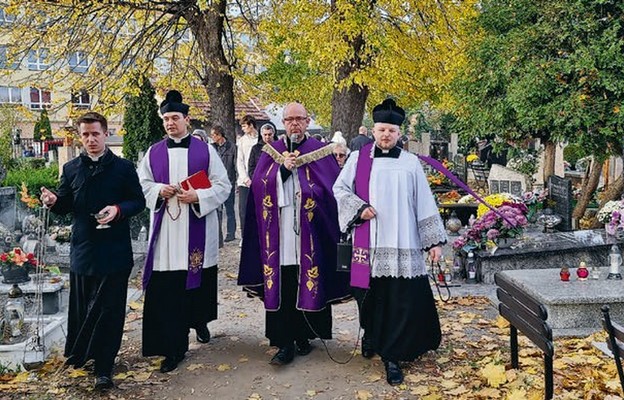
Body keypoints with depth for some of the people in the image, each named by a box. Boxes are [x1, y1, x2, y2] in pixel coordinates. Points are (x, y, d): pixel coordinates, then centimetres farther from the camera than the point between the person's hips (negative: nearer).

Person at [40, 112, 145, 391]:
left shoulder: (123, 168, 1)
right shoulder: (71, 169, 10)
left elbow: (139, 201, 2)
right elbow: (64, 205, 13)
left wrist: (118, 210, -17)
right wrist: (52, 201, -9)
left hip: (115, 251, -3)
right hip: (83, 250, 3)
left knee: (109, 309, 0)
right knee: (81, 308, 10)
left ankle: (103, 368, 7)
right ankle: (78, 355, 30)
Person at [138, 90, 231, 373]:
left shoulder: (205, 150, 2)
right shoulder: (153, 153, 8)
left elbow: (223, 185, 0)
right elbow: (141, 184, 12)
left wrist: (197, 196, -15)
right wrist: (159, 190, -9)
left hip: (198, 229, -1)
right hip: (165, 230, 1)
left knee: (199, 280, 10)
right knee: (166, 289, -4)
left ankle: (200, 321, 39)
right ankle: (173, 347, 4)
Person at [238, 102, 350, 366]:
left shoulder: (320, 151, 4)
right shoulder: (272, 151, 11)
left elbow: (329, 189, -2)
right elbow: (259, 186, 0)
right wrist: (284, 168, -12)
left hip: (309, 232, -1)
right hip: (280, 232, 1)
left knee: (307, 283, 4)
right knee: (282, 286, -1)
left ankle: (303, 335, 21)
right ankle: (285, 343, 5)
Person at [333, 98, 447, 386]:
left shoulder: (411, 163, 6)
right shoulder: (359, 158, 5)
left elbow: (424, 202, 6)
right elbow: (340, 188, 8)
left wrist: (434, 241, 3)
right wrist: (359, 208, -9)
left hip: (403, 244, 0)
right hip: (368, 243, 0)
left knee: (401, 301, -3)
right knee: (370, 295, 9)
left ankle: (392, 356, 8)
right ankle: (371, 335, 36)